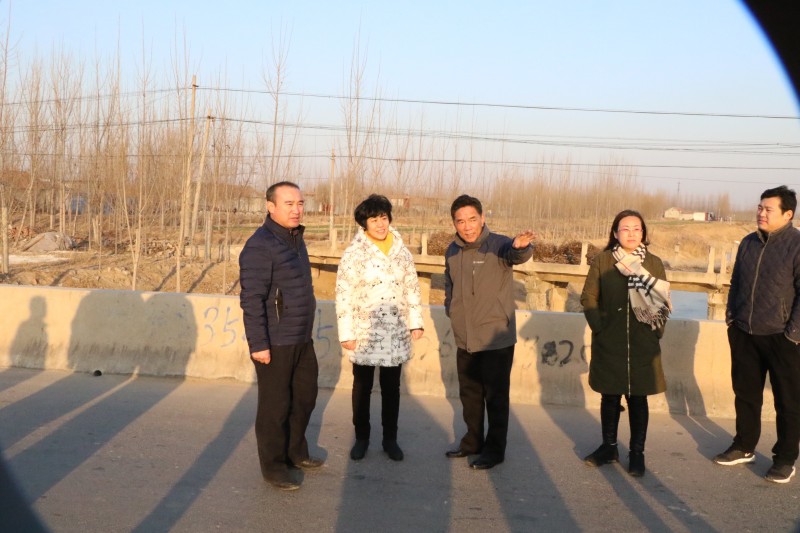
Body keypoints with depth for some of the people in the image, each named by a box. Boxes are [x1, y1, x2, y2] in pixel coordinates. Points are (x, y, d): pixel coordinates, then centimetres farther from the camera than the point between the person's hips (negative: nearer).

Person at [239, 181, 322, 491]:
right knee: (275, 405, 2)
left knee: (305, 396, 18)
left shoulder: (295, 240, 11)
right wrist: (258, 344, -23)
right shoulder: (260, 246, -18)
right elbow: (251, 299, -21)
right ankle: (273, 465, 17)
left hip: (301, 340, 9)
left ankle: (295, 452, 35)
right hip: (274, 343, -9)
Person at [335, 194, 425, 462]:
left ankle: (390, 439, 26)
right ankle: (361, 437, 27)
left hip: (395, 334, 3)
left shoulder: (402, 251, 2)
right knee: (362, 388, 11)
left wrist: (416, 321, 6)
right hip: (364, 333, -3)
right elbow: (343, 295, -10)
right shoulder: (353, 253, -10)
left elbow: (412, 288, 10)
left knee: (391, 389, 12)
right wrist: (345, 334, -12)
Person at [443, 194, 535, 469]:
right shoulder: (452, 251, 3)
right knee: (469, 395, 19)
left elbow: (515, 255, -39)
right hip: (465, 340, 6)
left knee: (496, 397, 5)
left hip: (496, 339, -6)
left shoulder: (498, 244, -14)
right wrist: (451, 311, 9)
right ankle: (473, 441, 35)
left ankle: (495, 449, 18)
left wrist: (521, 247, -60)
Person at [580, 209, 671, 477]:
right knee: (610, 396, 10)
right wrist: (599, 326, -7)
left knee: (637, 398, 6)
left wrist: (657, 331, -3)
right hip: (609, 344, 0)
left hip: (642, 345, 0)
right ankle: (609, 447, 26)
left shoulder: (654, 263, 3)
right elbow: (588, 297, 1)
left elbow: (664, 302, 5)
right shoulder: (602, 261, 0)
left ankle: (637, 453, 17)